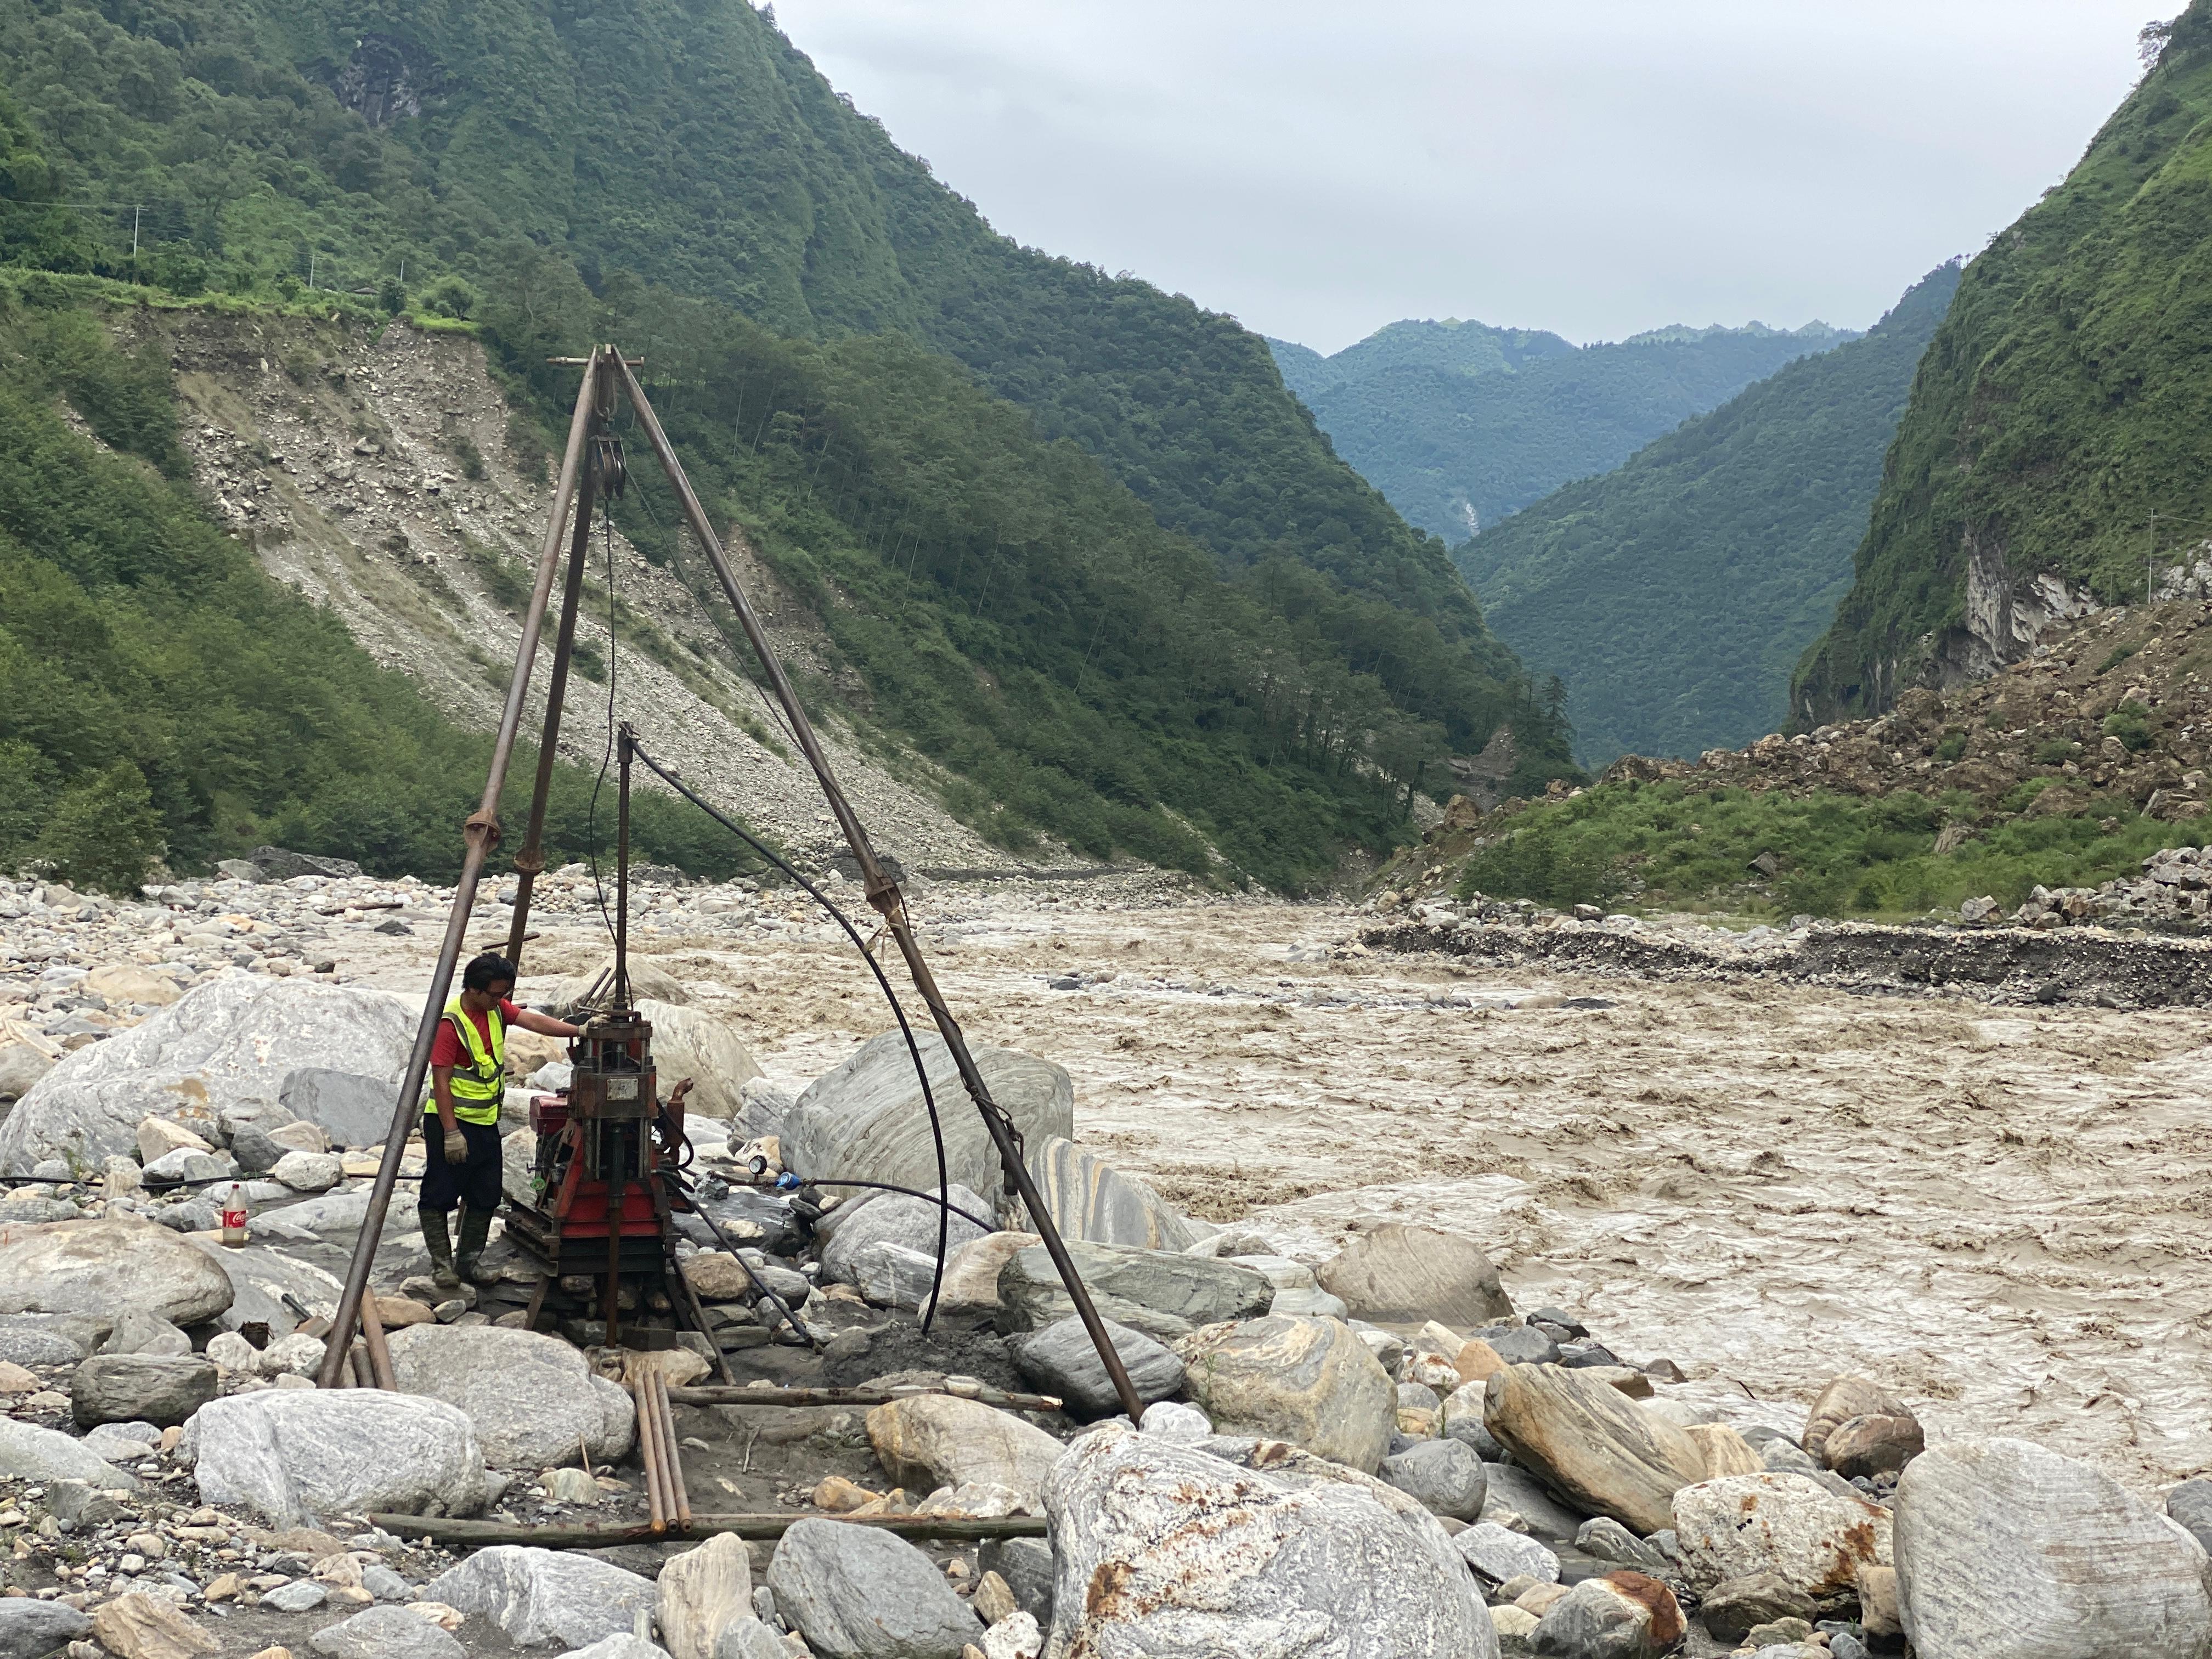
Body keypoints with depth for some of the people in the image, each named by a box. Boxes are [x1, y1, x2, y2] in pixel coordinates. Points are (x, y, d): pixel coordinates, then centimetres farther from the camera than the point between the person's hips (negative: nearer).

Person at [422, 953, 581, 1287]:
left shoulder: (496, 1008, 2)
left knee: (485, 1197, 11)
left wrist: (578, 1031, -24)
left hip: (486, 1122, 8)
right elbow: (441, 1081, -21)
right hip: (450, 1122, -8)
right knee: (440, 1196, -1)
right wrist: (452, 1133, -23)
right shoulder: (450, 1023, -21)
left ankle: (468, 1261, 21)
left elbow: (532, 1020, -10)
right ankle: (442, 1263, 7)